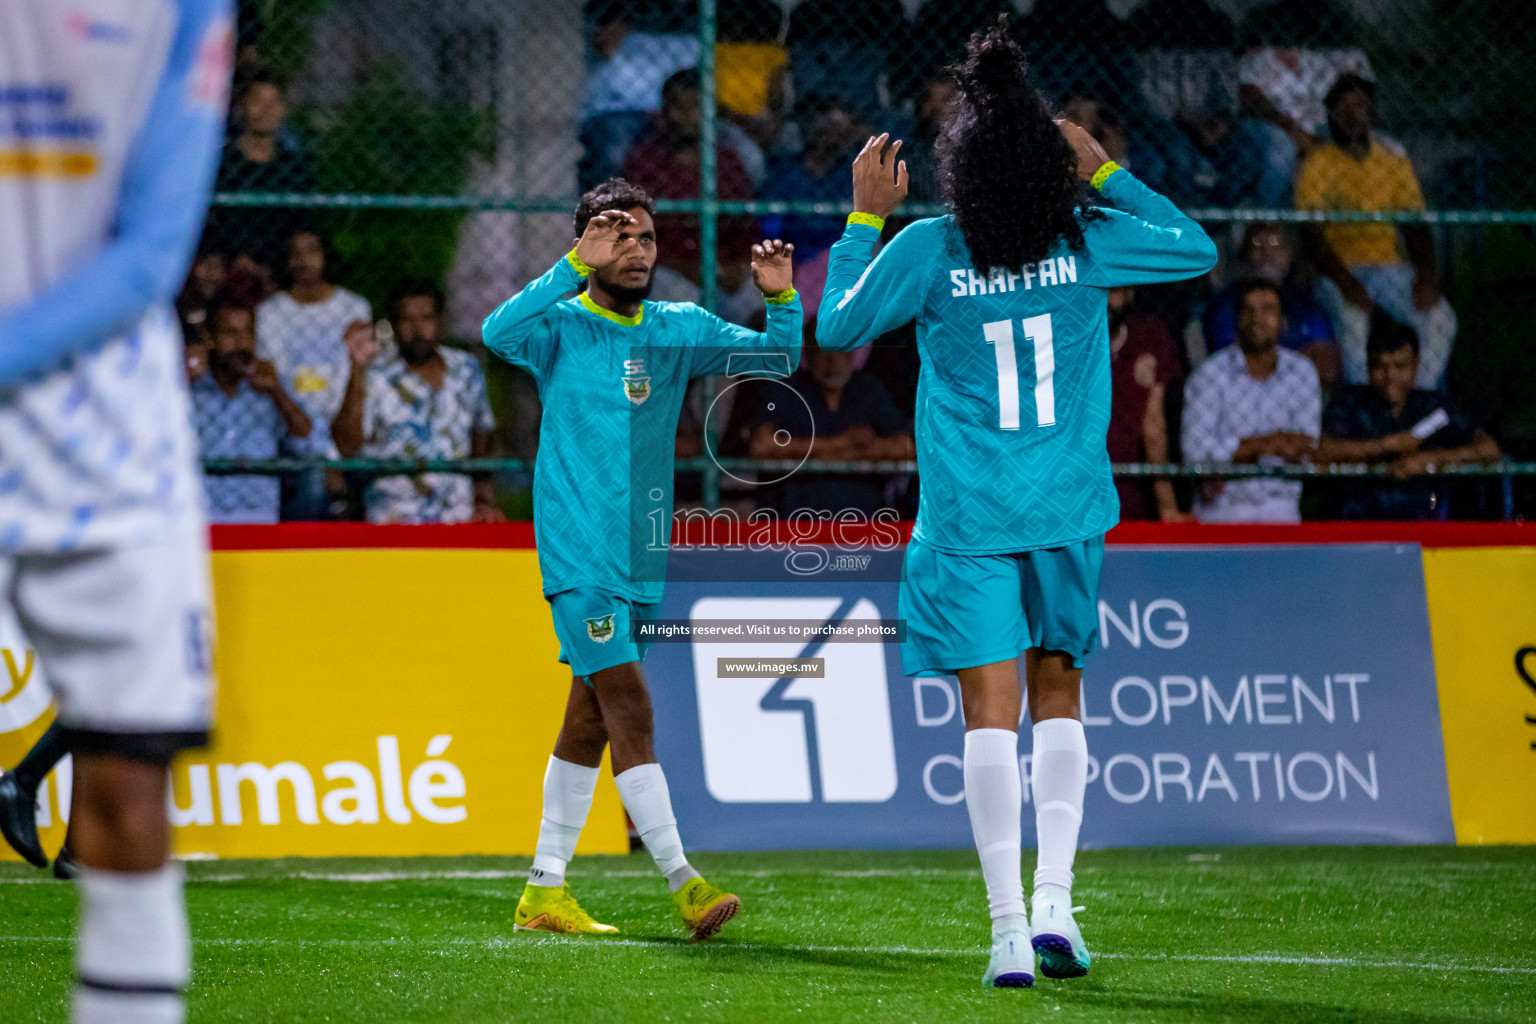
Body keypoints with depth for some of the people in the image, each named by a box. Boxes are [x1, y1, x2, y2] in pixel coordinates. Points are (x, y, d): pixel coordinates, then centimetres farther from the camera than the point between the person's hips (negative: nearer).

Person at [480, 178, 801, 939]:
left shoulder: (678, 329, 10)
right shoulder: (561, 327, -5)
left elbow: (775, 356, 12)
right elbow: (500, 333, -27)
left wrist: (781, 298, -8)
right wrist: (579, 266, -32)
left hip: (642, 558, 6)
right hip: (578, 555, -6)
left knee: (590, 722, 11)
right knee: (630, 709, -14)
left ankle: (544, 891, 19)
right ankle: (682, 882, -17)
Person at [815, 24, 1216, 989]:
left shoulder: (927, 250, -8)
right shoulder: (1089, 241, -3)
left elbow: (838, 324, 6)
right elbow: (1198, 247, 14)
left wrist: (865, 215, 15)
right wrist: (1107, 172, 17)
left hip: (966, 516, -2)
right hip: (1067, 510, 2)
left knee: (991, 711, -1)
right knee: (1059, 695, 16)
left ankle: (1010, 929, -8)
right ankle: (1055, 902, 3)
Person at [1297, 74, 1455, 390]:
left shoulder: (1393, 159, 10)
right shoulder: (1318, 164, -2)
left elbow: (1416, 225, 8)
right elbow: (1313, 235, -11)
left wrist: (1425, 275, -12)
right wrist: (1345, 283, -27)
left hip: (1388, 266, 4)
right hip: (1338, 269, -4)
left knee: (1441, 319, -20)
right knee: (1353, 316, -36)